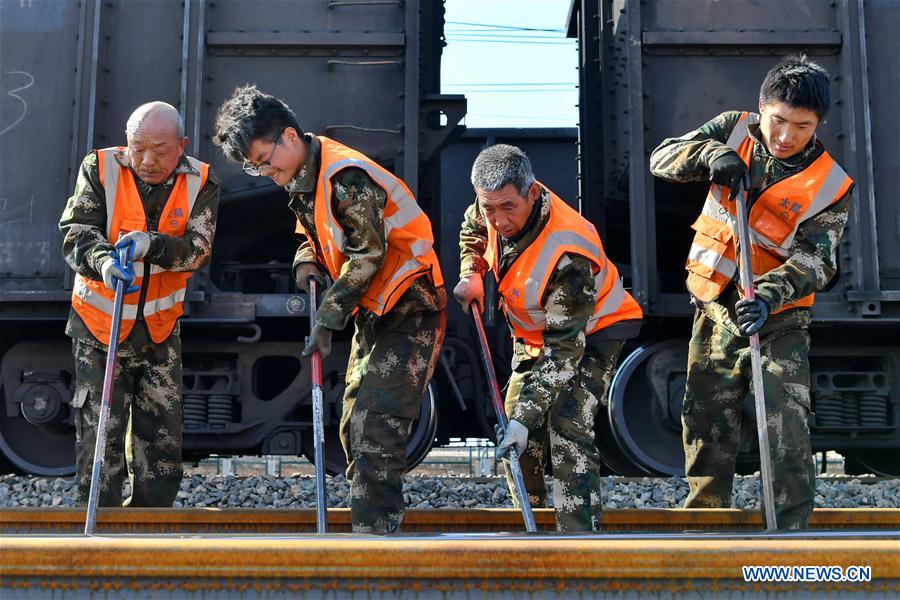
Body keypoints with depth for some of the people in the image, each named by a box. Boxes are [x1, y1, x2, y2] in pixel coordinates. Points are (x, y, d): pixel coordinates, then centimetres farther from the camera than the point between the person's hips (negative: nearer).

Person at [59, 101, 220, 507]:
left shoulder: (200, 183, -5)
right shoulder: (100, 169, -8)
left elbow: (198, 248, -15)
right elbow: (76, 231, -15)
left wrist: (151, 244, -34)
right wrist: (102, 261, -37)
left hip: (160, 325, 2)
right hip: (99, 322, -2)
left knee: (163, 433, 9)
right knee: (100, 429, -1)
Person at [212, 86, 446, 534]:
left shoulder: (346, 176, -23)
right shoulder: (302, 177, 8)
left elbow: (368, 254, -23)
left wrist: (327, 319, -19)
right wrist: (307, 262, -3)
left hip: (410, 312, -10)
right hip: (373, 312, 10)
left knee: (375, 428, -15)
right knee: (354, 428, 11)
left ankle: (374, 533, -12)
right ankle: (370, 522, 20)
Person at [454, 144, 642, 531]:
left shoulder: (566, 253, -40)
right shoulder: (495, 211, -19)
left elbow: (564, 350, -37)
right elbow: (473, 229, 11)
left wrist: (526, 416, -41)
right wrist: (471, 274, -5)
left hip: (592, 330, -7)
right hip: (533, 332, 8)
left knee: (567, 425, -24)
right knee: (516, 427, 8)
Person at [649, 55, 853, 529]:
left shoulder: (830, 186, -12)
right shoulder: (734, 130, -2)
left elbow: (815, 260, -18)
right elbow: (662, 159, -4)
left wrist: (769, 295, -36)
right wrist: (710, 153, -23)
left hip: (778, 322, -3)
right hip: (715, 312, 3)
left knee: (787, 431, -12)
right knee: (707, 425, 10)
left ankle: (791, 533, -3)